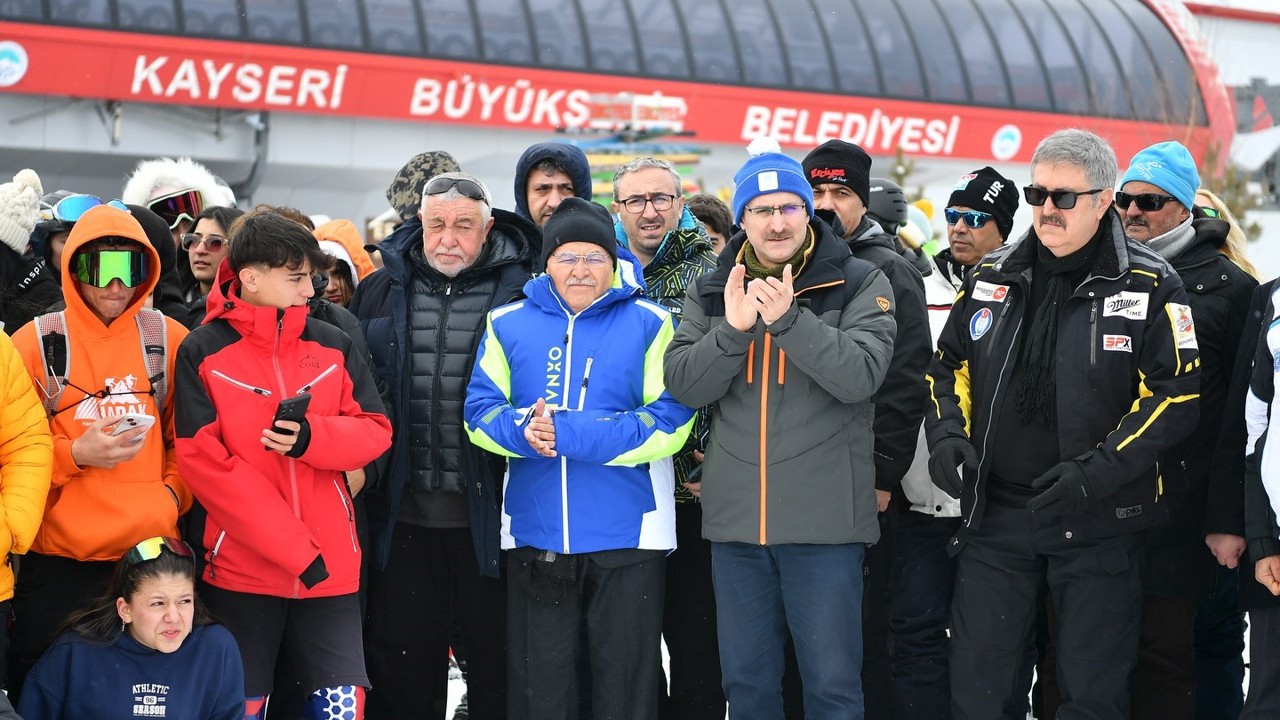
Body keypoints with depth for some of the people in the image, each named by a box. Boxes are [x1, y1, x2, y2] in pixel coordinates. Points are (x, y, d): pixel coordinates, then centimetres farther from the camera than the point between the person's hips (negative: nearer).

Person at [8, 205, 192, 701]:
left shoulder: (169, 339, 5)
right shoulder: (37, 343, -1)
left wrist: (174, 493, -5)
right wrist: (75, 455, -15)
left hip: (154, 552, 2)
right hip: (58, 559, -1)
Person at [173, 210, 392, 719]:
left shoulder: (333, 345, 7)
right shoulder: (203, 352, -5)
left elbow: (375, 431, 6)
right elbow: (203, 462, -11)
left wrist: (311, 437, -18)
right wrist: (296, 548, -15)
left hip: (332, 563, 3)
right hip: (242, 565, -2)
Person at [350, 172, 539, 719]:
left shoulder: (522, 290, -2)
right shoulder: (381, 291, 9)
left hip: (488, 512, -3)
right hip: (402, 514, 3)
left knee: (496, 659, 8)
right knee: (401, 668, 11)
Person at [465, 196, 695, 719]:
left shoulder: (649, 324, -1)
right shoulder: (508, 324, 8)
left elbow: (671, 422, -11)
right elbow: (480, 411, 2)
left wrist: (570, 433, -20)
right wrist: (523, 429, -21)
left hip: (628, 534, -2)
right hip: (535, 534, 2)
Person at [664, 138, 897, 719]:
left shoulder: (859, 285, -2)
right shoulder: (710, 292, 9)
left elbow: (860, 376, -15)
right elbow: (684, 384, -1)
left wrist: (788, 318, -25)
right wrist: (733, 329, -17)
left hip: (824, 520, -3)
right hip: (736, 519, 4)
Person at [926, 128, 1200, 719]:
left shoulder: (1148, 286, -5)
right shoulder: (993, 277, 7)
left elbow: (1176, 395, -10)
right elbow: (949, 367, 16)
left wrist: (1098, 472, -20)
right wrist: (948, 435, -4)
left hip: (1098, 524, -3)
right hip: (994, 516, 4)